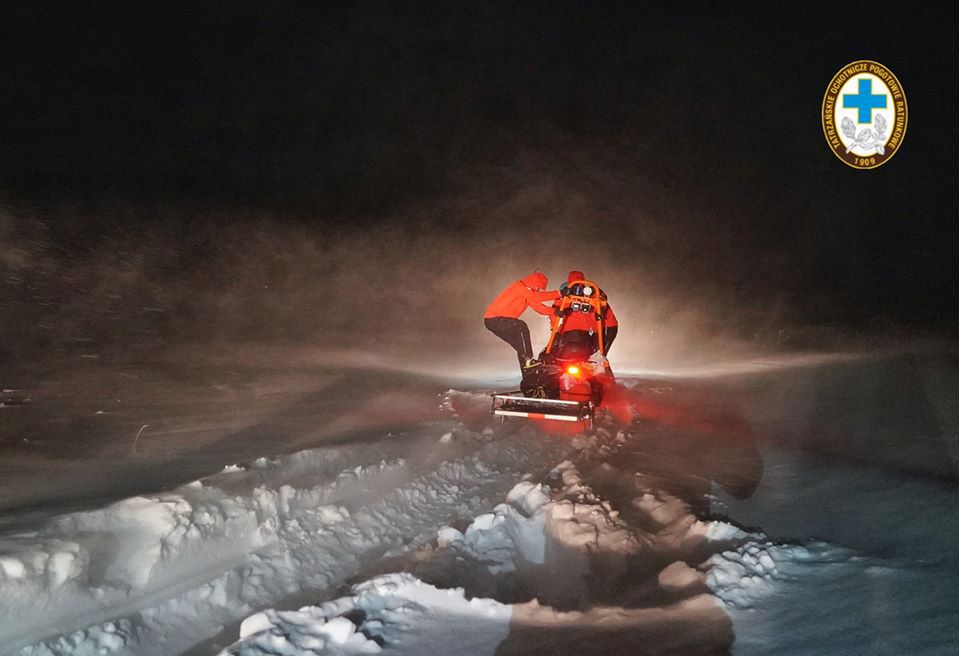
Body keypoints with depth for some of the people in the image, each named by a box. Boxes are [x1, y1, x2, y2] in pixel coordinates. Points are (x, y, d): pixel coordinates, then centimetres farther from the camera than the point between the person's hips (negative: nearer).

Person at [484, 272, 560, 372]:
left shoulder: (527, 293, 13)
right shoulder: (518, 286, -13)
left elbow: (539, 307, 6)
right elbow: (536, 296, -24)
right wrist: (558, 293, -22)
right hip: (494, 319, -10)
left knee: (521, 346, 8)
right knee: (521, 326, -28)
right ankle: (527, 359, -26)